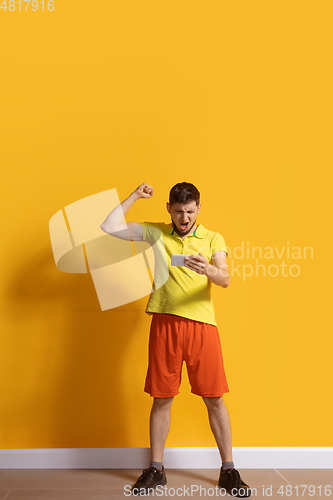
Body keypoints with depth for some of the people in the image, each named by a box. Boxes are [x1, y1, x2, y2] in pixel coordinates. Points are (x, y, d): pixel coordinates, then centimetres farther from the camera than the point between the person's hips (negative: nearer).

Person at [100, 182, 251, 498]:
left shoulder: (213, 239, 8)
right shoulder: (156, 233, 10)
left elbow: (225, 279, -6)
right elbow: (109, 226, 4)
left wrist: (208, 270, -28)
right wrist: (135, 196, 4)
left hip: (202, 323, 0)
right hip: (165, 323, 1)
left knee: (214, 399, 3)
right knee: (162, 398, 7)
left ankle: (228, 470, 19)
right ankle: (156, 469, 24)